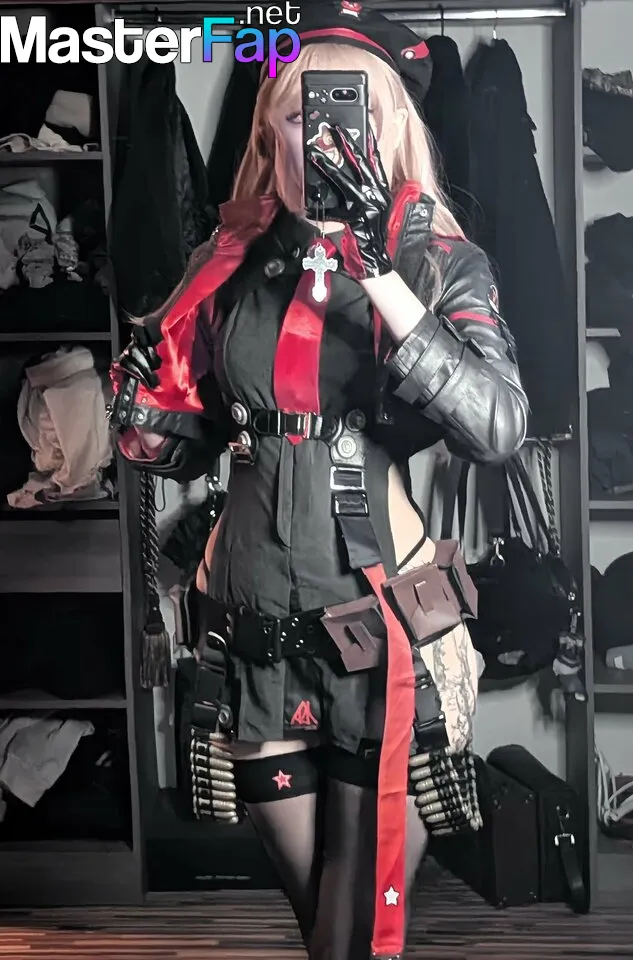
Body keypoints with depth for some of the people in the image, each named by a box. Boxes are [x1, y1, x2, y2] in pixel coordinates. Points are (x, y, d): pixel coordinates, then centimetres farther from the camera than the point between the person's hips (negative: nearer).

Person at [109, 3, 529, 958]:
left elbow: (496, 429, -21)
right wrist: (142, 407, -9)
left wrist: (380, 274, -25)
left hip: (383, 637, -3)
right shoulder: (234, 266, 5)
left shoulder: (439, 263, -4)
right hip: (258, 637, 4)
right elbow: (185, 447, 13)